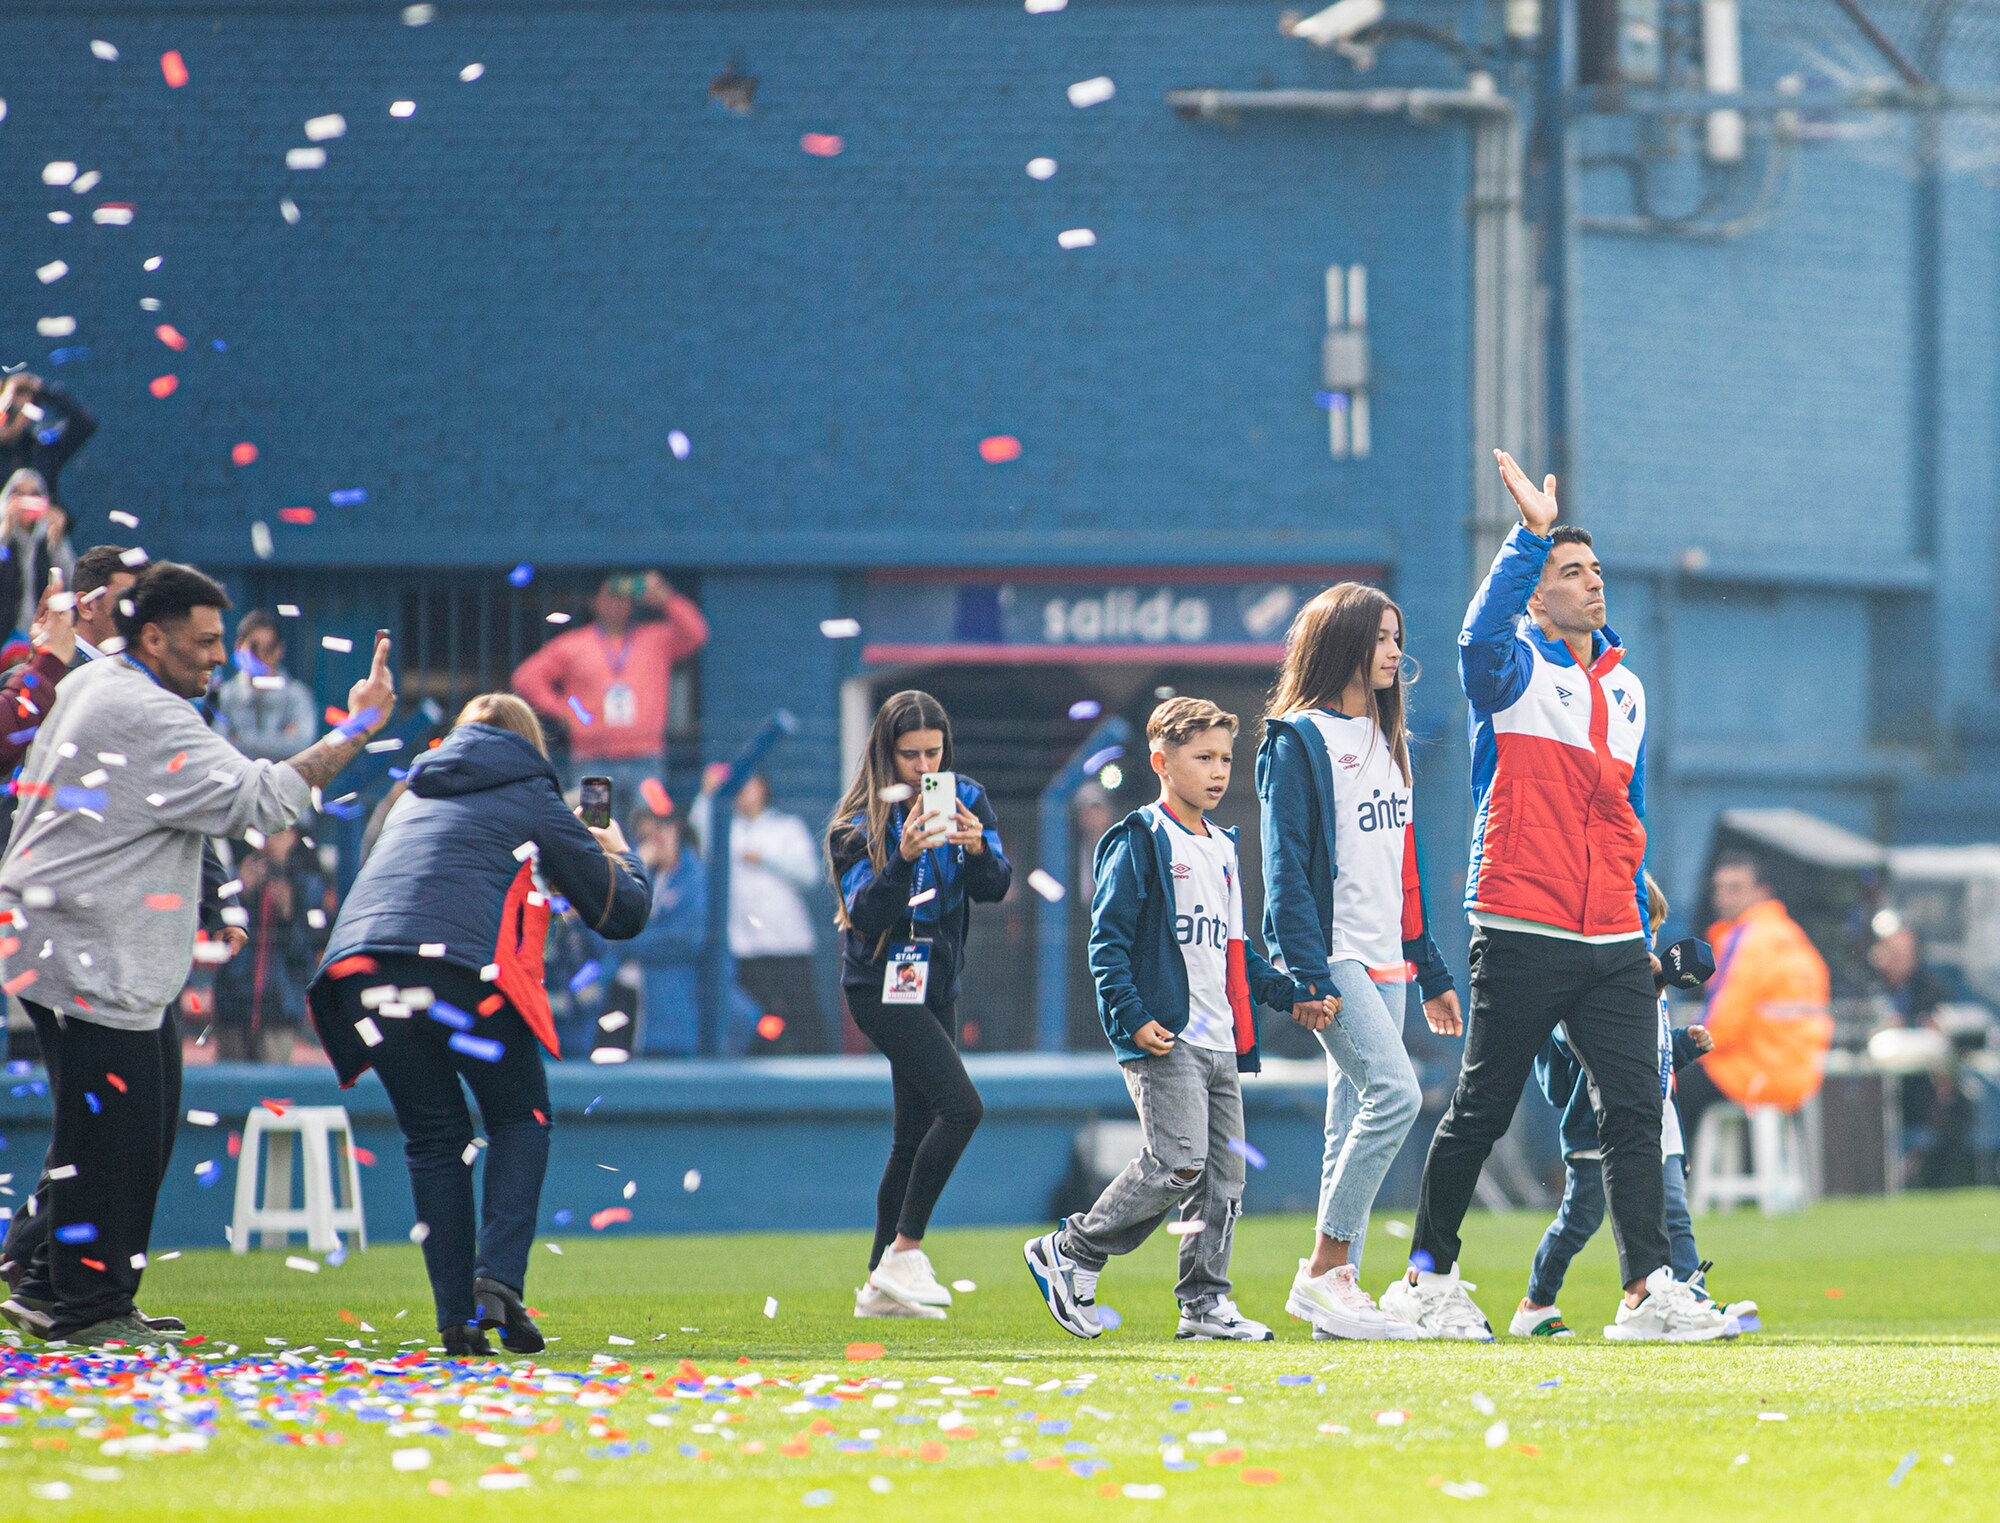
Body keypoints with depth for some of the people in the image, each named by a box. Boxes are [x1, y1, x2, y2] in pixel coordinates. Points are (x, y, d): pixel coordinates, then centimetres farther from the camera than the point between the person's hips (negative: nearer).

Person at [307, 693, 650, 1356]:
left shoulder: (413, 798, 32)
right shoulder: (533, 799, 19)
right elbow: (623, 912, 22)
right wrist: (619, 854, 44)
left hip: (361, 968, 4)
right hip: (461, 965, -4)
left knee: (433, 1137, 16)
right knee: (520, 1120, 15)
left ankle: (457, 1317, 6)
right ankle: (498, 1280, -5)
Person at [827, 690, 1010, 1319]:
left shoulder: (966, 801, 3)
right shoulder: (862, 820, -9)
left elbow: (995, 889, -4)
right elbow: (865, 912, -18)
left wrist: (978, 848, -25)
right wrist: (904, 857, -33)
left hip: (936, 982, 6)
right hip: (882, 983, -6)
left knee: (916, 1136, 7)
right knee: (960, 1105, -21)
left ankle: (881, 1286, 13)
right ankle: (903, 1253, -16)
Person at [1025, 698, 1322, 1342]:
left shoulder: (1223, 848, 20)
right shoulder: (1140, 842, -4)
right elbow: (1108, 940, -9)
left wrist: (1289, 997, 17)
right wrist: (1131, 1018, -18)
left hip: (1220, 1044, 8)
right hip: (1165, 1039, -8)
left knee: (1225, 1171, 4)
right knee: (1180, 1162, -17)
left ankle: (1206, 1303, 9)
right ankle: (1069, 1254, -3)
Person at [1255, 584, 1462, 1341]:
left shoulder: (1383, 740, 20)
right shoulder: (1299, 740, -6)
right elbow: (1287, 866, -12)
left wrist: (1432, 972, 20)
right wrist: (1308, 976, -19)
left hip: (1384, 962, 8)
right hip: (1333, 958, -8)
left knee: (1355, 1121, 5)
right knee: (1394, 1092, -21)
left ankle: (1339, 1297, 5)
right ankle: (1322, 1270, -15)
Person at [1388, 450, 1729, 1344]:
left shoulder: (1627, 689, 19)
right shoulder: (1516, 668, 0)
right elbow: (1480, 638, -26)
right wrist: (1531, 534, -31)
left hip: (1611, 945, 6)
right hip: (1522, 936, -5)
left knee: (1635, 1110, -3)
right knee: (1480, 1111, 1)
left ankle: (1648, 1288, -5)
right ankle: (1428, 1278, 12)